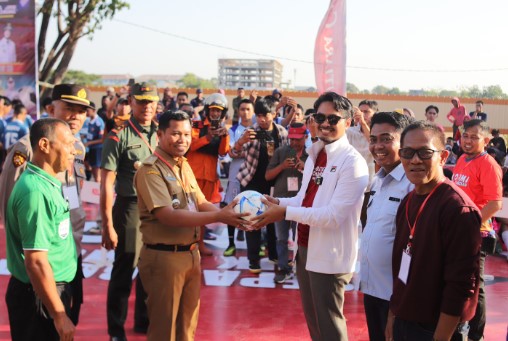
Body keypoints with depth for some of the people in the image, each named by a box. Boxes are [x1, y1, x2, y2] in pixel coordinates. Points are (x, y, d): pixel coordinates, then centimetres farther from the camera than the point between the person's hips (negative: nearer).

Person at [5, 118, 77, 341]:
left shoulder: (46, 183, 7)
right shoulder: (36, 191, -23)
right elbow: (36, 262, -25)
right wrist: (59, 315, -22)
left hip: (53, 288, 9)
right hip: (38, 295, -9)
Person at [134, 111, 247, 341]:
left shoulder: (184, 166, 10)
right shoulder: (151, 170, -17)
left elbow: (201, 204, 9)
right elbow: (168, 216, -25)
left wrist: (228, 214, -12)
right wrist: (219, 216, -29)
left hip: (191, 254, 8)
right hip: (164, 257, -8)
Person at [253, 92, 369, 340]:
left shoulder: (352, 162, -19)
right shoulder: (314, 154, 10)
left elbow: (333, 215, -24)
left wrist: (286, 212, -23)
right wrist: (278, 203, -2)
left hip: (330, 255, -8)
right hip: (305, 248, 8)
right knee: (312, 320, 23)